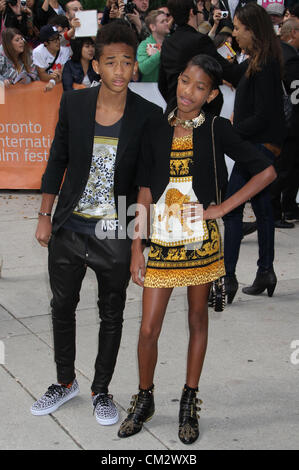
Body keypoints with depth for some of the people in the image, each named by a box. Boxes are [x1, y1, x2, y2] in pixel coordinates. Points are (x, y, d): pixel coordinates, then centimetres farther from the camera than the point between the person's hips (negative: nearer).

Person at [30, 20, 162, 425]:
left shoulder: (149, 115, -11)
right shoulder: (73, 103, -6)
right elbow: (57, 161, 4)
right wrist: (45, 216, 4)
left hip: (116, 236, -2)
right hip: (69, 230, 2)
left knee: (112, 316, 12)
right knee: (62, 307, 16)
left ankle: (101, 390, 32)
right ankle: (65, 382, 38)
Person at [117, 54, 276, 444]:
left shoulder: (217, 130, -3)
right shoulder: (157, 130, 4)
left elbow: (266, 171, -4)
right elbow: (145, 192, 4)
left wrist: (223, 207, -9)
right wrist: (137, 248, 1)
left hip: (201, 240, -1)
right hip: (162, 241, 2)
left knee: (197, 320, 11)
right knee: (148, 329, 2)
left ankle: (189, 401, 25)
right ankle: (145, 399, 24)